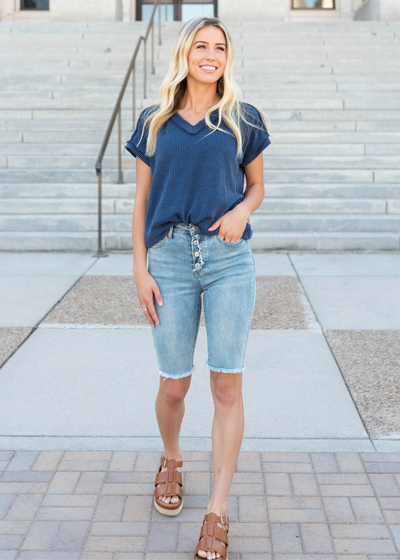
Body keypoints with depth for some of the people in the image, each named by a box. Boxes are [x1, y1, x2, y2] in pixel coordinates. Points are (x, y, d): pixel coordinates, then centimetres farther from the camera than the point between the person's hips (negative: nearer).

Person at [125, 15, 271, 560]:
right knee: (174, 384, 5)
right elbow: (142, 199, 9)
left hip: (229, 257, 0)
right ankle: (171, 460, 37)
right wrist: (140, 269, 1)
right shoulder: (154, 122, 9)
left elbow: (256, 186, 16)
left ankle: (219, 510, 5)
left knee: (227, 384, -4)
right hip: (170, 256, 1)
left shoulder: (243, 119, 8)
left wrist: (242, 211, -8)